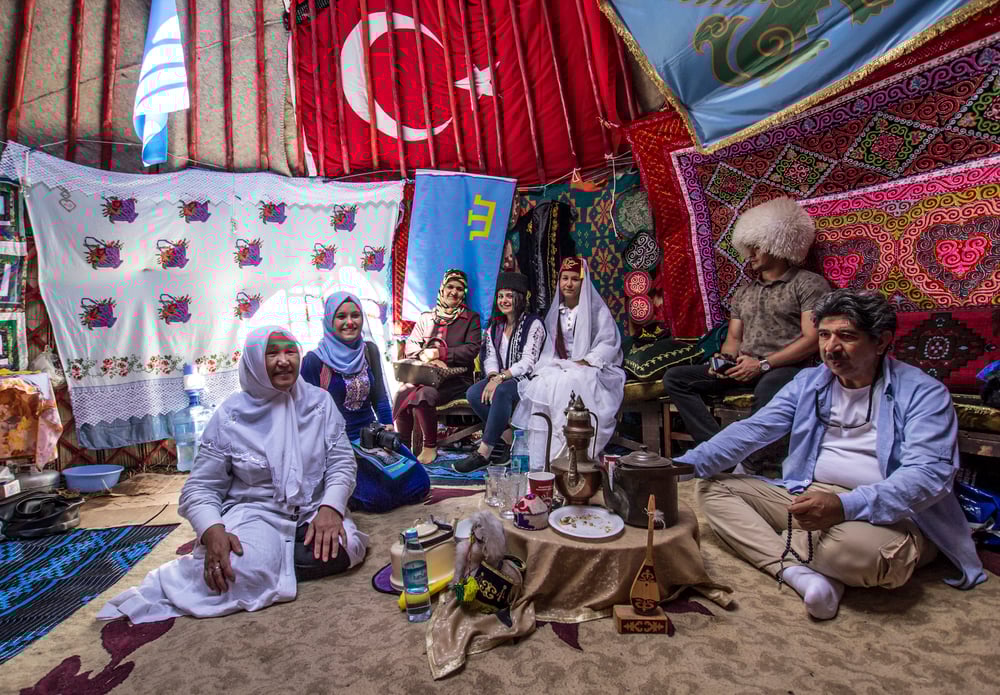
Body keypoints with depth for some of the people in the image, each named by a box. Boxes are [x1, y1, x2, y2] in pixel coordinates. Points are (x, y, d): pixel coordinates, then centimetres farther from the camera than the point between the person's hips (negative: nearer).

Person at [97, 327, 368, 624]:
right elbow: (201, 488, -3)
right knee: (250, 567, -34)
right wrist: (212, 531, -23)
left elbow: (342, 463, -3)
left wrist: (330, 507, -22)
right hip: (254, 512, -2)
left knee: (343, 548, -28)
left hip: (312, 511, 2)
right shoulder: (230, 416, -4)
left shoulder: (320, 402, 0)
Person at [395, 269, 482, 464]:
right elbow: (409, 346, 8)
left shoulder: (471, 318, 9)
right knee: (402, 393, -26)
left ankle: (431, 447, -12)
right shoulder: (426, 318, 18)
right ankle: (402, 446, -11)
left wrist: (438, 353, -12)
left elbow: (471, 350, -5)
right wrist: (426, 357, -13)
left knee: (424, 395, -31)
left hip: (456, 379, -4)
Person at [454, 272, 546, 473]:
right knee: (473, 393, -24)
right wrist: (492, 377, -14)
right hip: (500, 379, 6)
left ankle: (483, 453, -31)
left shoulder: (533, 324, -2)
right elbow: (489, 358, 8)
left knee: (502, 391, -37)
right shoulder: (495, 327, 17)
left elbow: (527, 362, -12)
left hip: (526, 380, -6)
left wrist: (500, 377, -23)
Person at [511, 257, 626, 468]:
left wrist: (586, 362, -17)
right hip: (559, 367, 4)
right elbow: (549, 348, 14)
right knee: (542, 384, -29)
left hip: (591, 370, -3)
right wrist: (552, 364, -7)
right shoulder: (555, 312, 18)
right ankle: (541, 455, -28)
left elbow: (609, 342, -5)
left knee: (571, 382, -37)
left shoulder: (597, 309, 5)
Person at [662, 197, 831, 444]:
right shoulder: (744, 292, 24)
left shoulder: (809, 283, 5)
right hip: (744, 368, 6)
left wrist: (763, 364, -15)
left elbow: (812, 339, -6)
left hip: (786, 368, -6)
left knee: (767, 389, -43)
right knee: (674, 377, -13)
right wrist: (725, 358, -3)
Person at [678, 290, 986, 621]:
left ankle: (779, 546, -8)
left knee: (860, 549, -41)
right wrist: (684, 464, -12)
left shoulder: (923, 393, -5)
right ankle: (799, 572, -23)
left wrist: (845, 506, -34)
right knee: (713, 486, -7)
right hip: (806, 498, 6)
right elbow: (751, 430, 1)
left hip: (885, 515, -5)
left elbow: (929, 473, -18)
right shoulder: (809, 382, 8)